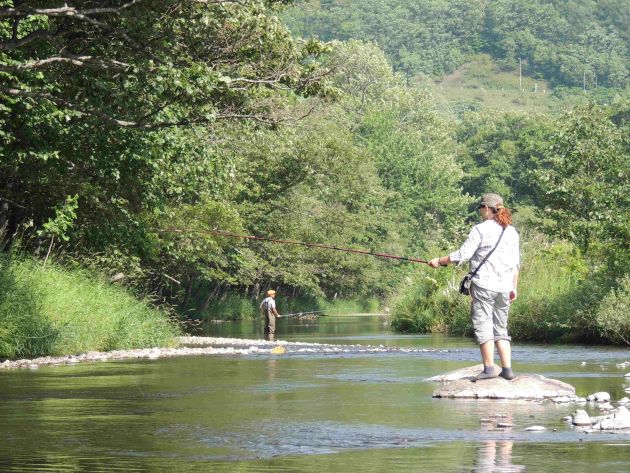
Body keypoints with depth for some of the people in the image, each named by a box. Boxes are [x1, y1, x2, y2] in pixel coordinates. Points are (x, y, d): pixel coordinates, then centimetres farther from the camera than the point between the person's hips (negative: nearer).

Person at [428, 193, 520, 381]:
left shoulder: (481, 229, -7)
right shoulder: (511, 231, 12)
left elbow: (463, 254, -9)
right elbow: (516, 263, 15)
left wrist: (439, 261, 3)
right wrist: (514, 287, 21)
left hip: (484, 285, -6)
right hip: (504, 287, 6)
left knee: (483, 326, -4)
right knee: (501, 328, 11)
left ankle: (489, 368, -10)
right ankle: (507, 369, 5)